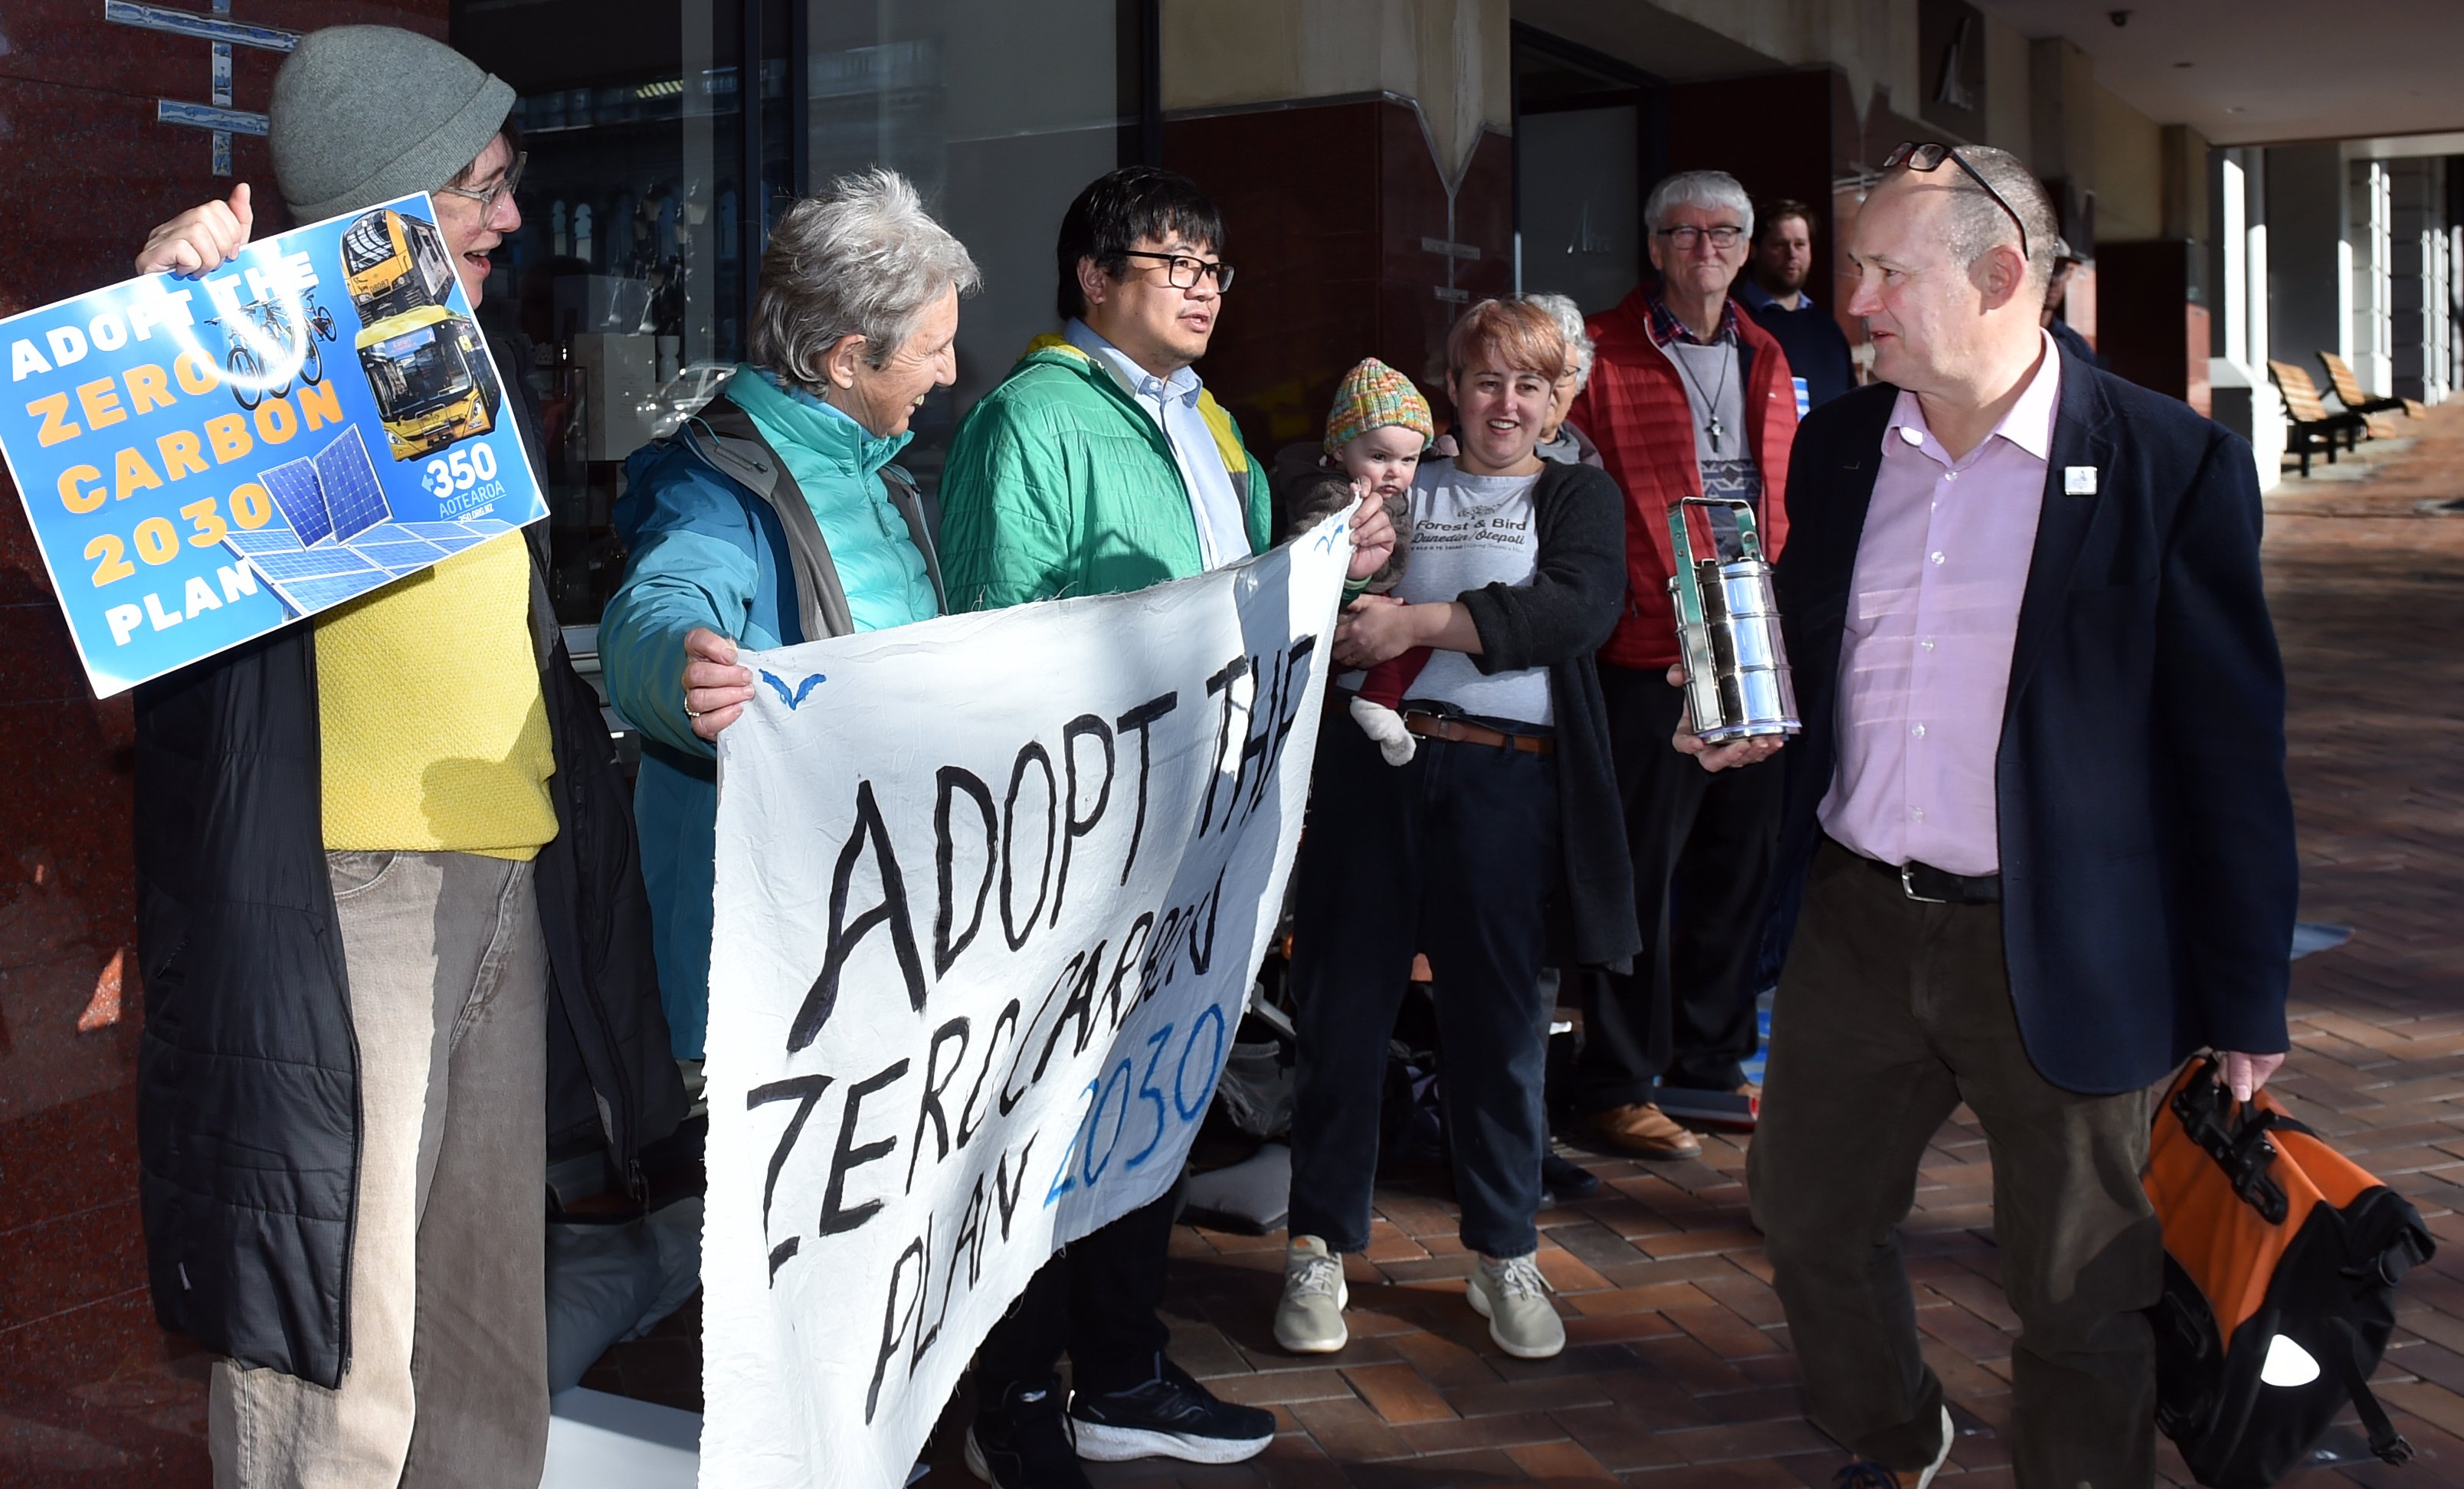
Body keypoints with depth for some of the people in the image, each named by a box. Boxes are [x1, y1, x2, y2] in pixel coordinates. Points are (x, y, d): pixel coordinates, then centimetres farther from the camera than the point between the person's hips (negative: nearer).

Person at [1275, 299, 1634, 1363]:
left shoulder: (1578, 497, 13)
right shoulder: (1399, 485, 17)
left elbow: (1581, 605, -7)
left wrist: (1423, 621, -14)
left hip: (1504, 774, -1)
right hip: (1374, 764, 1)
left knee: (1499, 1016, 4)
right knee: (1344, 1006, 2)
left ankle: (1506, 1257, 18)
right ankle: (1319, 1247, 13)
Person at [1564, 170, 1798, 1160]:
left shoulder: (1765, 361, 16)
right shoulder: (1605, 355, -4)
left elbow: (1785, 501, 19)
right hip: (1647, 654, -6)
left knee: (1737, 863, 13)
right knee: (1640, 868, -1)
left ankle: (1711, 1055, 28)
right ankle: (1618, 1084, 9)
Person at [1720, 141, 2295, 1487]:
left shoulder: (2171, 466, -10)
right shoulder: (1837, 445, 5)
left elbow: (2234, 751, -8)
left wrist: (2245, 1005, -8)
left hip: (2060, 953, -5)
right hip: (1858, 922, 5)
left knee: (2079, 1301, 8)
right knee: (1807, 1221, 19)